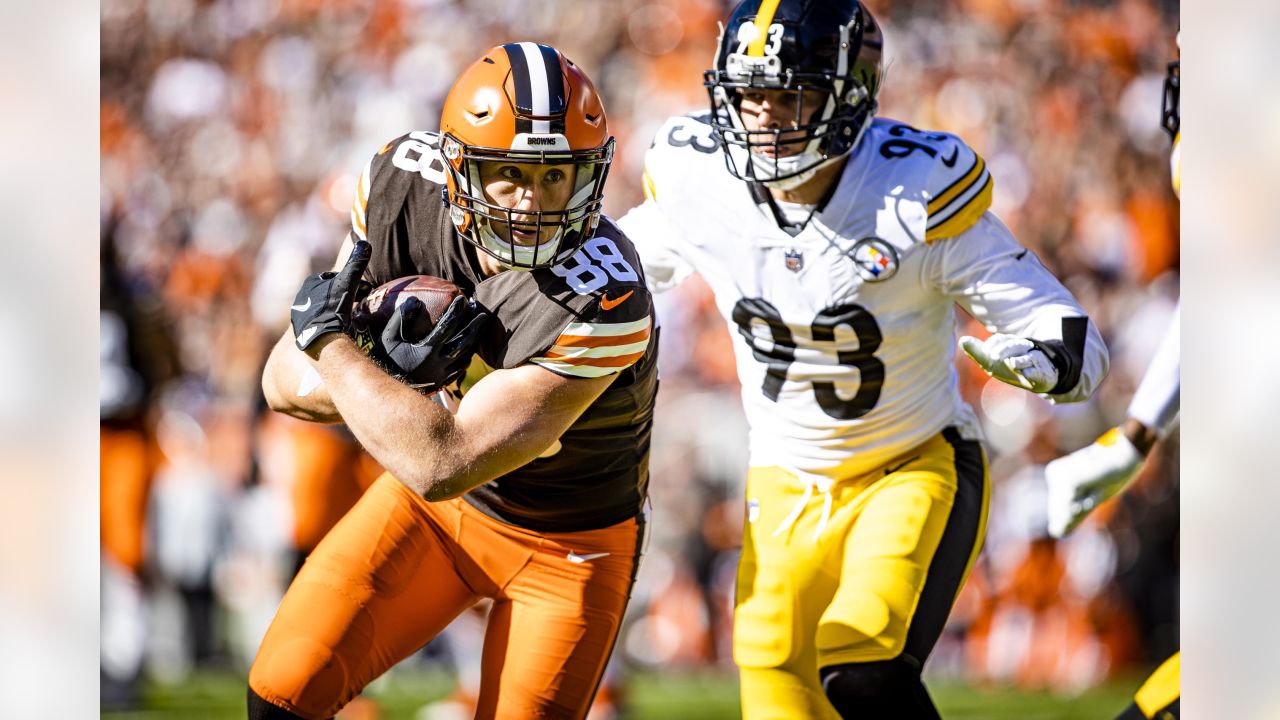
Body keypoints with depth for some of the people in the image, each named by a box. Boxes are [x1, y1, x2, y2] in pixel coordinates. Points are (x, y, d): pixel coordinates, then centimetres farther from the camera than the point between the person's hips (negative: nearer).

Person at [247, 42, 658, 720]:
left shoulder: (601, 301, -35)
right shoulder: (404, 189, -17)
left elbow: (440, 463, -36)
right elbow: (286, 382, -10)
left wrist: (329, 339, -24)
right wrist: (387, 376, -31)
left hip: (565, 547, -4)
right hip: (431, 506, 4)